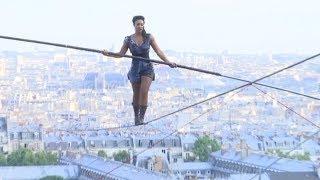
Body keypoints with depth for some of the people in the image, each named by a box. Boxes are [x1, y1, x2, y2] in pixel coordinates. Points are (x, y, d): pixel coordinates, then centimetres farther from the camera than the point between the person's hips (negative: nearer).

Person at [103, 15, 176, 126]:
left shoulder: (149, 37, 0)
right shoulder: (128, 40, 1)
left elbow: (158, 52, 1)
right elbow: (121, 54, 0)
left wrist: (168, 62, -7)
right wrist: (109, 54, -14)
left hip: (147, 68, -1)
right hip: (135, 68, 1)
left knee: (144, 92, -16)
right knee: (136, 94, 8)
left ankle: (142, 117, -9)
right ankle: (136, 116, 26)